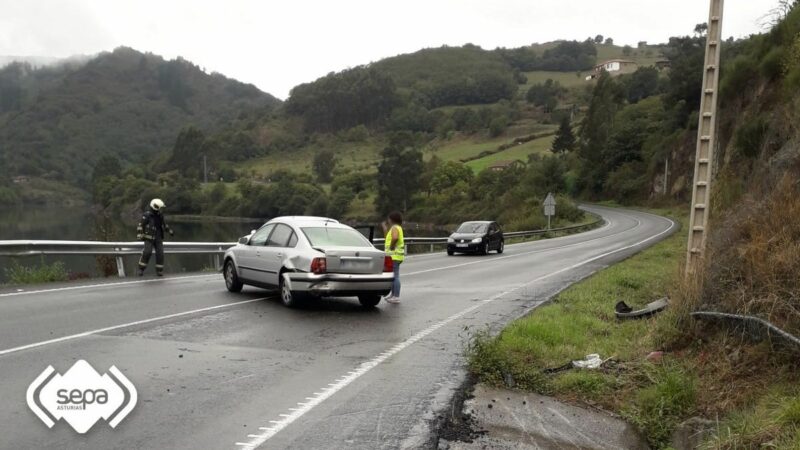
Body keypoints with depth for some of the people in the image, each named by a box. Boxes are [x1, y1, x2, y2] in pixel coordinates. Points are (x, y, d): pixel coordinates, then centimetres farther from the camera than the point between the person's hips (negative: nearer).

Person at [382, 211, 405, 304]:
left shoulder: (395, 227, -13)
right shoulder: (396, 227, 19)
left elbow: (395, 238, -33)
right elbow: (388, 237, 28)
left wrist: (391, 247, -20)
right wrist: (385, 228, 26)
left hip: (394, 255, -11)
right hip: (395, 255, 11)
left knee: (395, 276, -9)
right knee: (393, 276, 17)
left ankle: (396, 297, -8)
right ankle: (393, 295, 25)